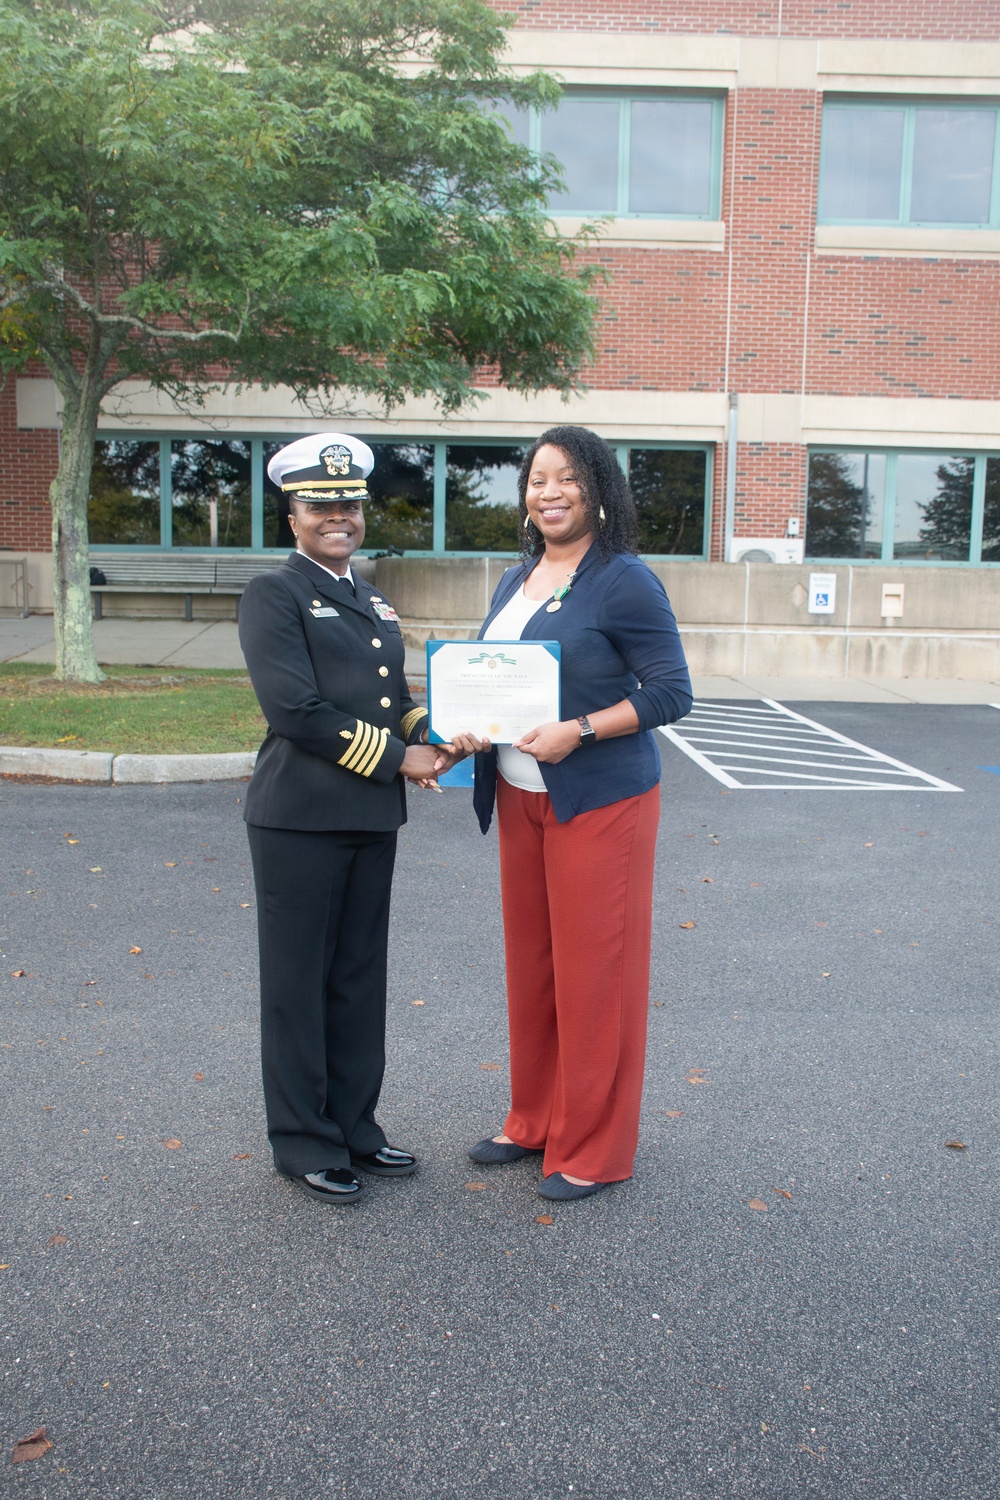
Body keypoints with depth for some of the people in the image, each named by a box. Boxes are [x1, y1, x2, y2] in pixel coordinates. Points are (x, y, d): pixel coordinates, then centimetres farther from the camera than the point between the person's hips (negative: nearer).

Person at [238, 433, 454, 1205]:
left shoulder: (372, 601, 17)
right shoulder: (274, 593, -6)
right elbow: (297, 710, -16)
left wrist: (432, 734, -1)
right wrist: (396, 759, -13)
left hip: (373, 817, 7)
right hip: (301, 815, -7)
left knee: (361, 978, 14)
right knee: (299, 983, 5)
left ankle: (354, 1126, 28)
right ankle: (305, 1143, 19)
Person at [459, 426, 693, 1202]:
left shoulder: (625, 582, -11)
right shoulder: (516, 580, 12)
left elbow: (672, 693, -13)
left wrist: (578, 731, -22)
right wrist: (469, 724, -1)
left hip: (598, 801, -7)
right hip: (520, 799, 7)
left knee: (593, 969, 2)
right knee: (530, 962, 15)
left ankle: (593, 1150, 18)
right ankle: (535, 1119, 32)